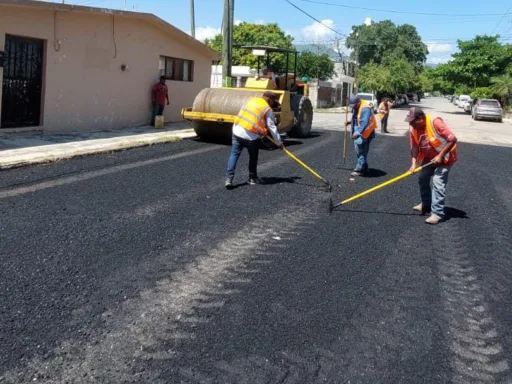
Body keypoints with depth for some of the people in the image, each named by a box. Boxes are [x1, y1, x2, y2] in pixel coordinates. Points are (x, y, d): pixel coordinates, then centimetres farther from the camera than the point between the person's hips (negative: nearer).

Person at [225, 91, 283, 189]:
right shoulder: (268, 109, 0)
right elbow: (272, 128, -2)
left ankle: (229, 178, -5)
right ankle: (253, 178, 26)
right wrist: (279, 142, 6)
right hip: (251, 136, -4)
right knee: (253, 157, 16)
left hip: (237, 131, 4)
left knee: (234, 155, 5)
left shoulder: (252, 100, 15)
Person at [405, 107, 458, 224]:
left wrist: (440, 155, -26)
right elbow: (414, 147, -8)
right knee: (422, 178, 13)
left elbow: (453, 139, -28)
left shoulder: (435, 122, -30)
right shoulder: (413, 128, -11)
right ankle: (426, 204, 33)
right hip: (429, 157, 7)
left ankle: (438, 213, -11)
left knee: (438, 183, -14)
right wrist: (414, 163, -22)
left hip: (444, 156, -7)